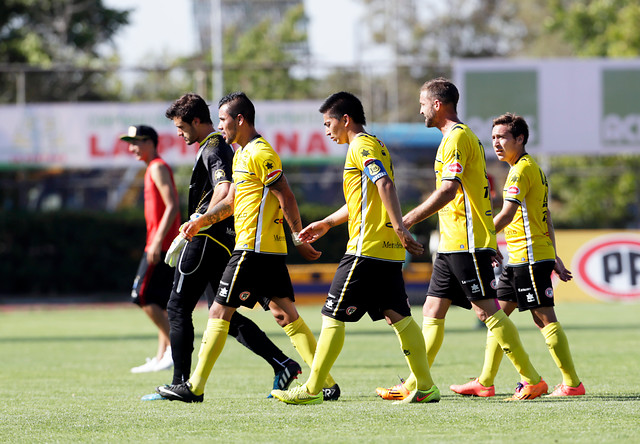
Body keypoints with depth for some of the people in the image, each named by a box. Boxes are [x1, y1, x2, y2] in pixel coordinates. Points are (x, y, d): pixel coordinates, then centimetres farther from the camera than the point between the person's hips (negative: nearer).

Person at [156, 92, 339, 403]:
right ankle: (328, 384, 0)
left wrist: (299, 239, -15)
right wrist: (199, 223, 14)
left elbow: (286, 197, -15)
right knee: (285, 314, 6)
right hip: (271, 249, 10)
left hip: (253, 248, -10)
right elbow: (231, 201, 25)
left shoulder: (260, 153, -12)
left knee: (219, 312, -4)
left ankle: (195, 387, -1)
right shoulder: (241, 154, 19)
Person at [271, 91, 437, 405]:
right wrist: (327, 223, 36)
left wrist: (399, 227, -32)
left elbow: (385, 185, -24)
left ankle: (312, 389, -2)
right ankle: (426, 387, 5)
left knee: (332, 317, -4)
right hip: (389, 251, 10)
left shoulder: (361, 146, -8)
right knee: (398, 317, 8)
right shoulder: (373, 146, 22)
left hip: (366, 248, -10)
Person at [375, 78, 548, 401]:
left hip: (466, 243, -10)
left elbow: (448, 190, -23)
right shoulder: (464, 136, 20)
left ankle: (532, 381, -7)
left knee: (487, 311, -9)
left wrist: (409, 220, -23)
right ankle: (413, 385, 10)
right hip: (452, 244, 10)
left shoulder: (456, 137, -12)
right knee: (432, 312, 9)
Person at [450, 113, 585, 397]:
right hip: (519, 257, 10)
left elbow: (506, 215, -21)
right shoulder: (533, 168, 19)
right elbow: (546, 219, 21)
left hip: (530, 256, -10)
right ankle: (485, 383, 12)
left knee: (544, 318, -8)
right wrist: (554, 258, 22)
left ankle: (572, 383, -6)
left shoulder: (522, 169, -12)